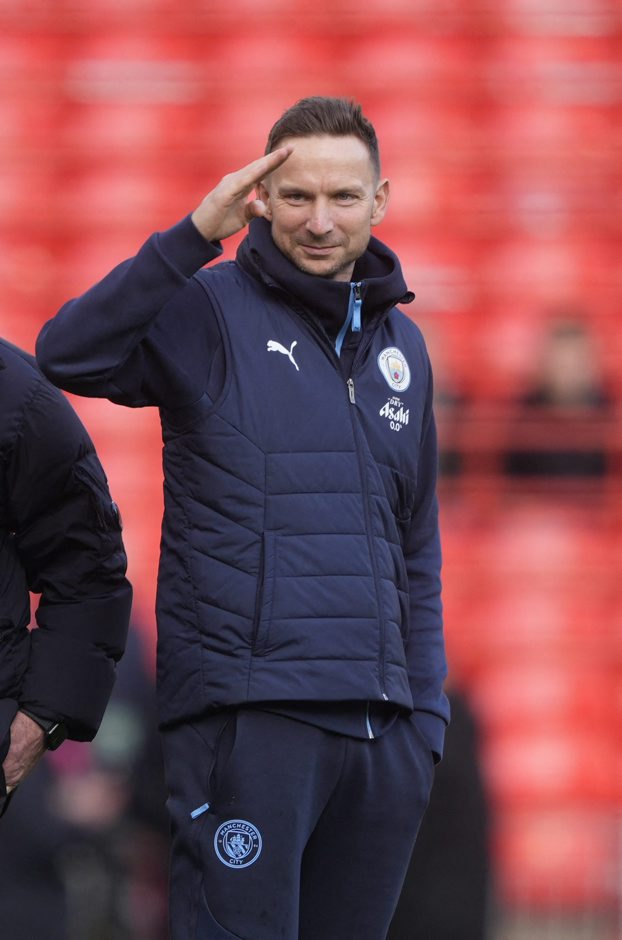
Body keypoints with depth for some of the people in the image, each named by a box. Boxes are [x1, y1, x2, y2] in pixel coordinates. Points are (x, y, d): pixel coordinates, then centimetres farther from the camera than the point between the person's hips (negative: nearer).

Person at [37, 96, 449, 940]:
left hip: (381, 725, 6)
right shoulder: (210, 310, -2)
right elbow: (67, 356, -21)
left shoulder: (401, 344, 17)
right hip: (248, 711, -6)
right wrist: (194, 238, -25)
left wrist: (428, 712, 15)